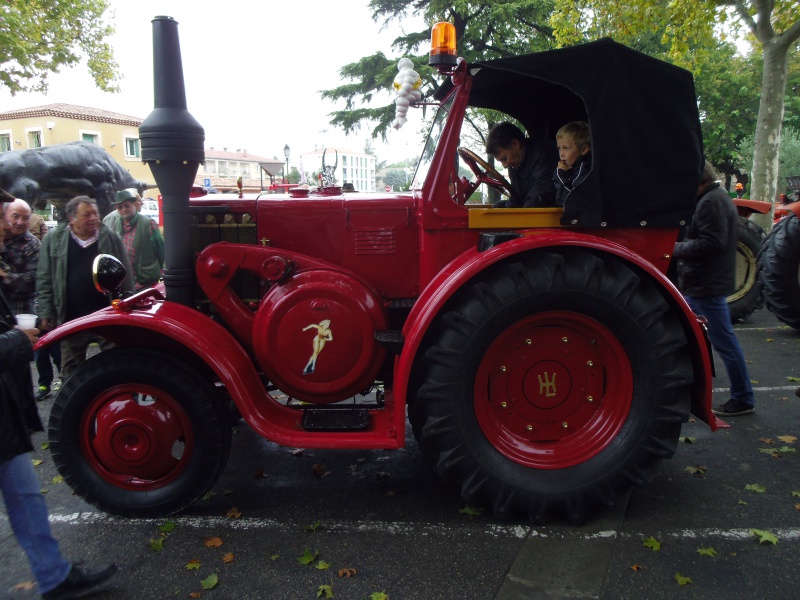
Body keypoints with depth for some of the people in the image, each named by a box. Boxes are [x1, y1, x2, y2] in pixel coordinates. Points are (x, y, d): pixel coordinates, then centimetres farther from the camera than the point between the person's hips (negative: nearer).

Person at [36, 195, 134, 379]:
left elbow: (125, 277, 3)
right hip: (71, 318, 1)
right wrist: (45, 313, -1)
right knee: (71, 369, 14)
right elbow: (44, 280, 2)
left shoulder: (111, 238, -1)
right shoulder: (53, 239, 0)